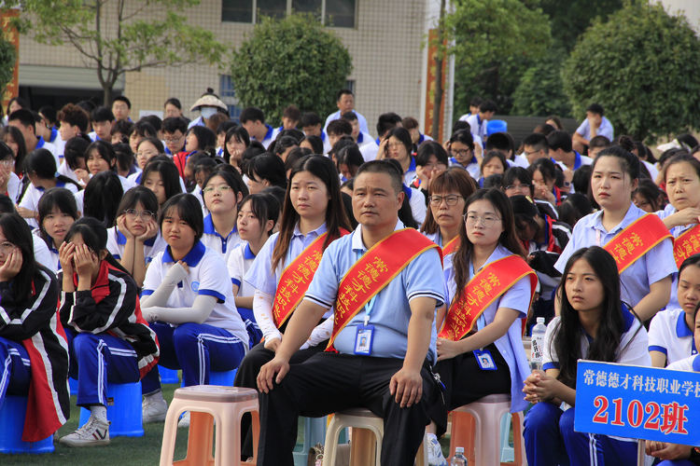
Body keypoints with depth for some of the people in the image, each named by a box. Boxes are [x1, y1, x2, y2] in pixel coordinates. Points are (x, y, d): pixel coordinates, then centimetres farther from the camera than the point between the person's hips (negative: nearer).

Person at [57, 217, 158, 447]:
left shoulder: (120, 283, -20)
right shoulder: (63, 278, -6)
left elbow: (89, 326, -31)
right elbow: (65, 322, -21)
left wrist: (85, 279, -30)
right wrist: (68, 275, -22)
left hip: (131, 356, -5)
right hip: (89, 359, 5)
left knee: (86, 341, -34)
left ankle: (99, 425, -38)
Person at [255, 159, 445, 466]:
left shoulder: (419, 252, -3)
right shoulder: (339, 251, 14)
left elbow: (422, 314, -18)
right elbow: (311, 309, 6)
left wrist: (411, 370, -35)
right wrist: (282, 356, -12)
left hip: (394, 364, -4)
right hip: (341, 361, 5)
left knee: (409, 397, -38)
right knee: (275, 384, -17)